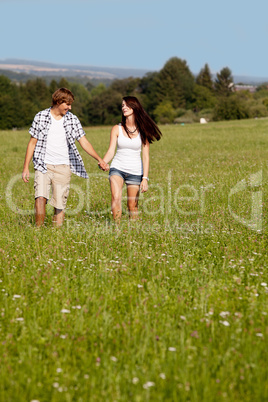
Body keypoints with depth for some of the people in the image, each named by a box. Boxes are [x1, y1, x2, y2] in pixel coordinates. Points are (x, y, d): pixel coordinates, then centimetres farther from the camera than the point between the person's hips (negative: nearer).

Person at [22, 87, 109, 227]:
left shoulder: (72, 120, 5)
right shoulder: (41, 117, 2)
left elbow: (84, 142, 3)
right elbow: (32, 143, 6)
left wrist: (99, 159, -9)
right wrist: (26, 167, 3)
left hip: (63, 168, 2)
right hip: (43, 166, -1)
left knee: (60, 204, 0)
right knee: (41, 197, -19)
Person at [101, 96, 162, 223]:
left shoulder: (143, 131, 1)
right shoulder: (117, 129, 3)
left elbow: (145, 156, -1)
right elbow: (111, 151, -4)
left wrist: (145, 178, -8)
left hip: (135, 171, 0)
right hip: (117, 168, 0)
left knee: (132, 206, 2)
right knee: (116, 198, -23)